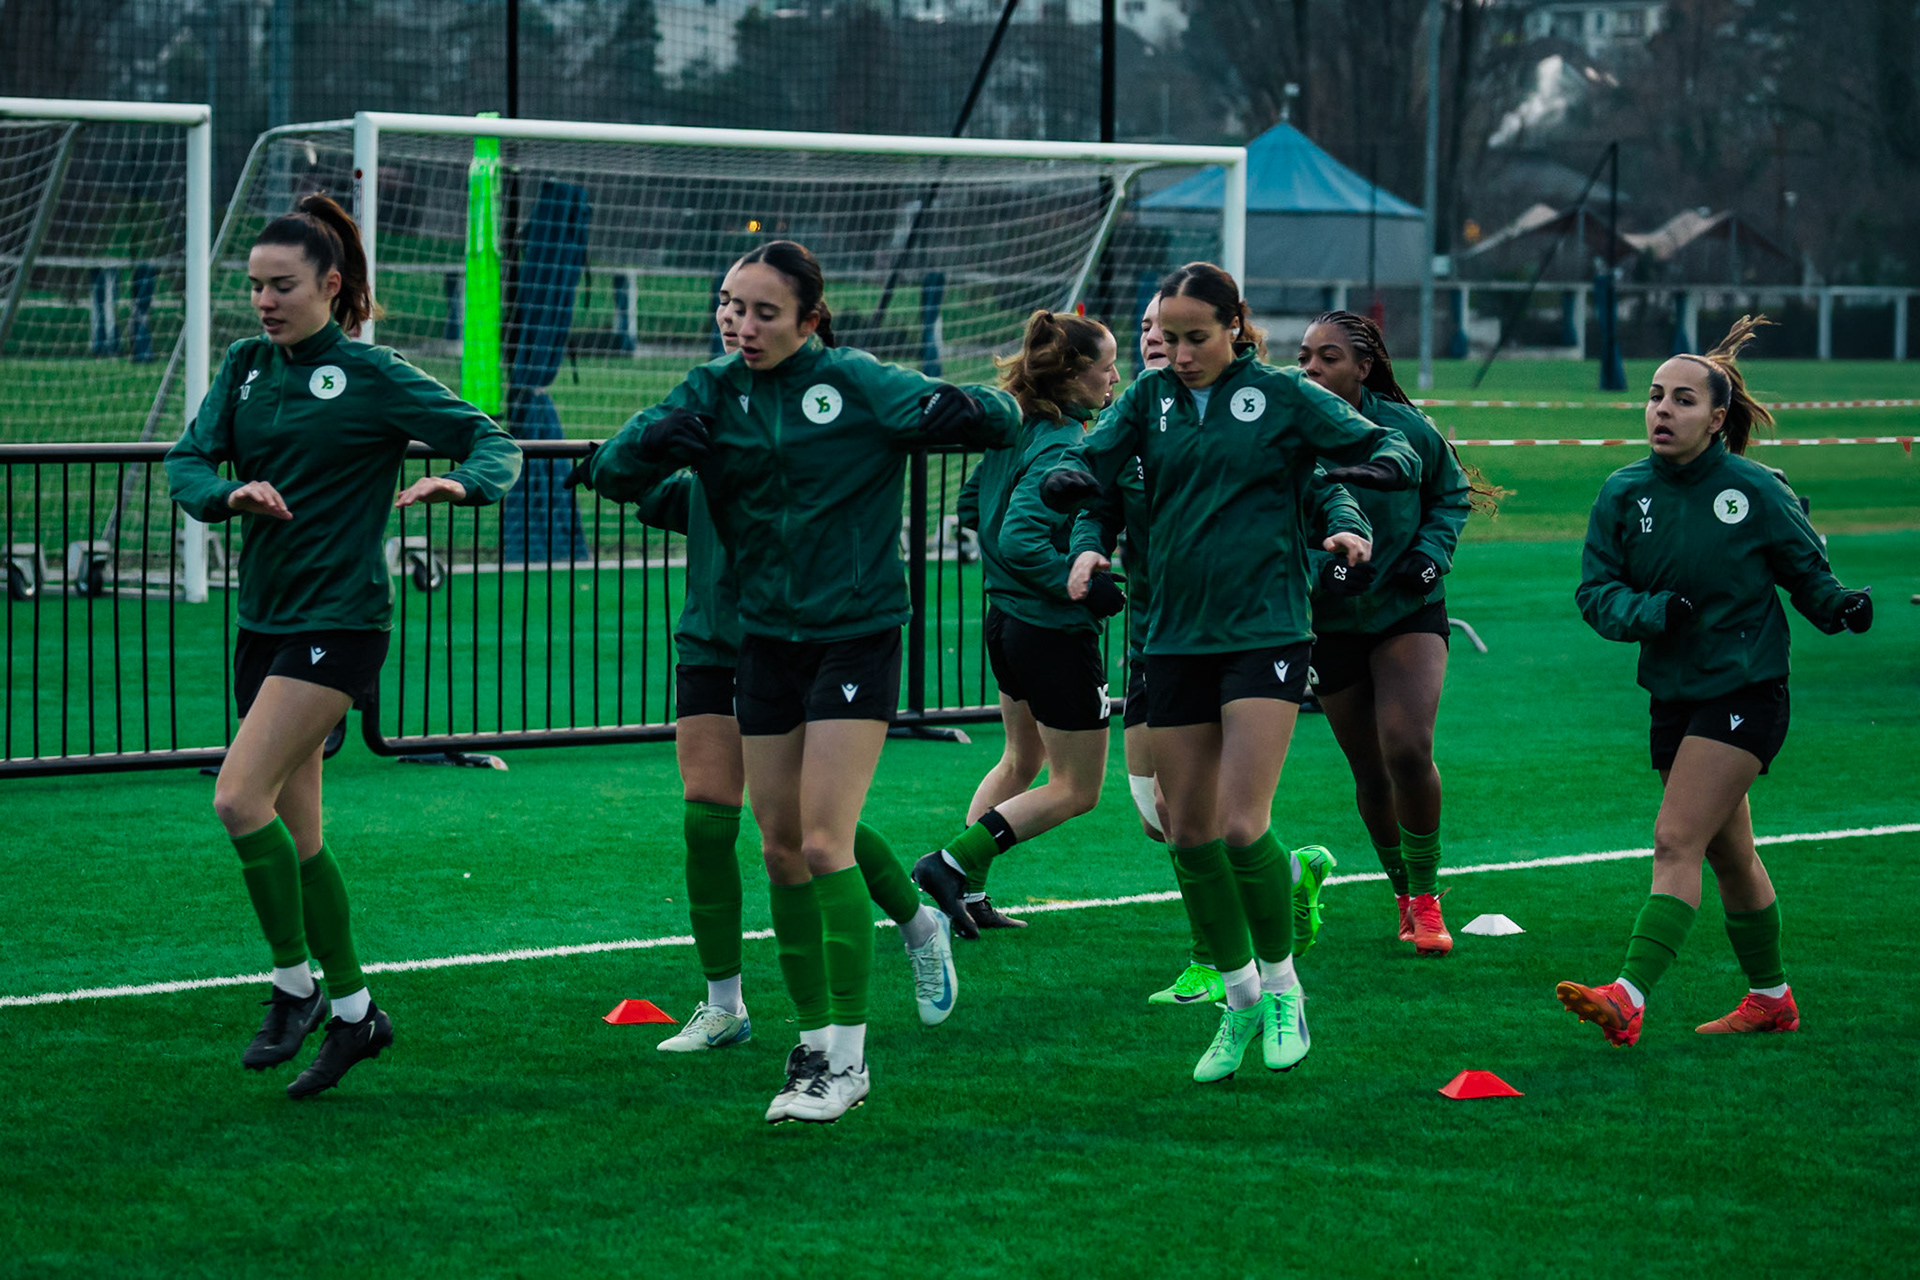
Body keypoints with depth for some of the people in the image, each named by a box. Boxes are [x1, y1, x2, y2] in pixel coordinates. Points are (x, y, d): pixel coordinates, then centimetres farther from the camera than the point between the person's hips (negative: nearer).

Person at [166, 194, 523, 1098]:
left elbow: (495, 442, -7)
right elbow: (187, 463, 1)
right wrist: (233, 493, -21)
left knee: (239, 798, -18)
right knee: (296, 831, 10)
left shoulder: (373, 377, -8)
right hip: (264, 617, 7)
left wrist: (458, 482, -29)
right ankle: (352, 1009, 22)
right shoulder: (247, 367, 8)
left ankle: (295, 984, -4)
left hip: (339, 618, -7)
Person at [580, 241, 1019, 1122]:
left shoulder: (856, 384, -10)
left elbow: (1000, 421, -9)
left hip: (855, 636, -5)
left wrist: (967, 410, -32)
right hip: (767, 641, 5)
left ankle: (848, 1056, -5)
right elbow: (611, 474, -1)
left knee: (823, 845, -12)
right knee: (779, 849, 7)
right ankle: (814, 1037, 19)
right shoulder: (714, 392, 2)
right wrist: (654, 442, -22)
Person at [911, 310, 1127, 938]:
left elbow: (972, 505, 15)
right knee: (1076, 788, 4)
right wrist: (1087, 586, -22)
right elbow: (1019, 542, -30)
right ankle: (955, 862, -4)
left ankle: (968, 893, 24)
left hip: (1007, 620, 9)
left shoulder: (1017, 427, 3)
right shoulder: (1062, 446, -23)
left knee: (1020, 761, 25)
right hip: (1058, 632, -9)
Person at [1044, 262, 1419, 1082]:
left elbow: (1395, 447, -2)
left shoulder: (1282, 395, -2)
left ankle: (1281, 985, 8)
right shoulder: (1152, 396, 8)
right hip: (1175, 637, 4)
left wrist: (1375, 466, -26)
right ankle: (1240, 997, 23)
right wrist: (1070, 480, -27)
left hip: (1264, 633, -4)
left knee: (1242, 828, -14)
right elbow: (1094, 456, -3)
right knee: (1188, 834, 7)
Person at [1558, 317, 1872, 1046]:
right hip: (1673, 696, 5)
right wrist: (1651, 613, -21)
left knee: (1676, 841, -17)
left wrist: (1838, 607, -19)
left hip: (1744, 692, -5)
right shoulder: (1624, 494, -1)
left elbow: (1806, 568, 1)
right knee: (1728, 854, 17)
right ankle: (1771, 998, 34)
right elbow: (1595, 592, -2)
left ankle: (1629, 998, -25)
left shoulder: (1755, 491, -10)